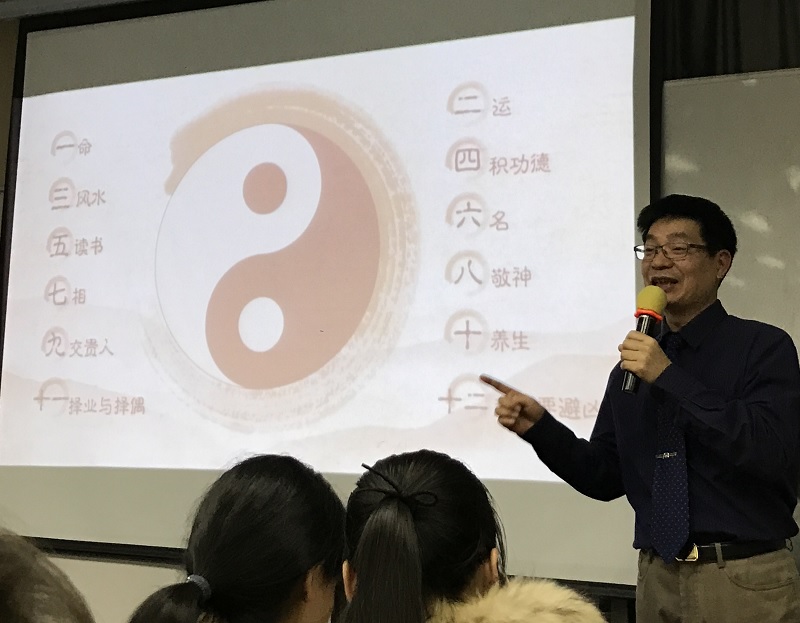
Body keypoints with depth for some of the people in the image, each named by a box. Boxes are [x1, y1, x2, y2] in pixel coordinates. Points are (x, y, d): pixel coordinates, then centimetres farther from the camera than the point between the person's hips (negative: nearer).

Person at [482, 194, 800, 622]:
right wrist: (538, 427, -7)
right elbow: (606, 477, 8)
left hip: (746, 584, -4)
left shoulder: (763, 347, -7)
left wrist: (670, 378, -22)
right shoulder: (633, 365, 7)